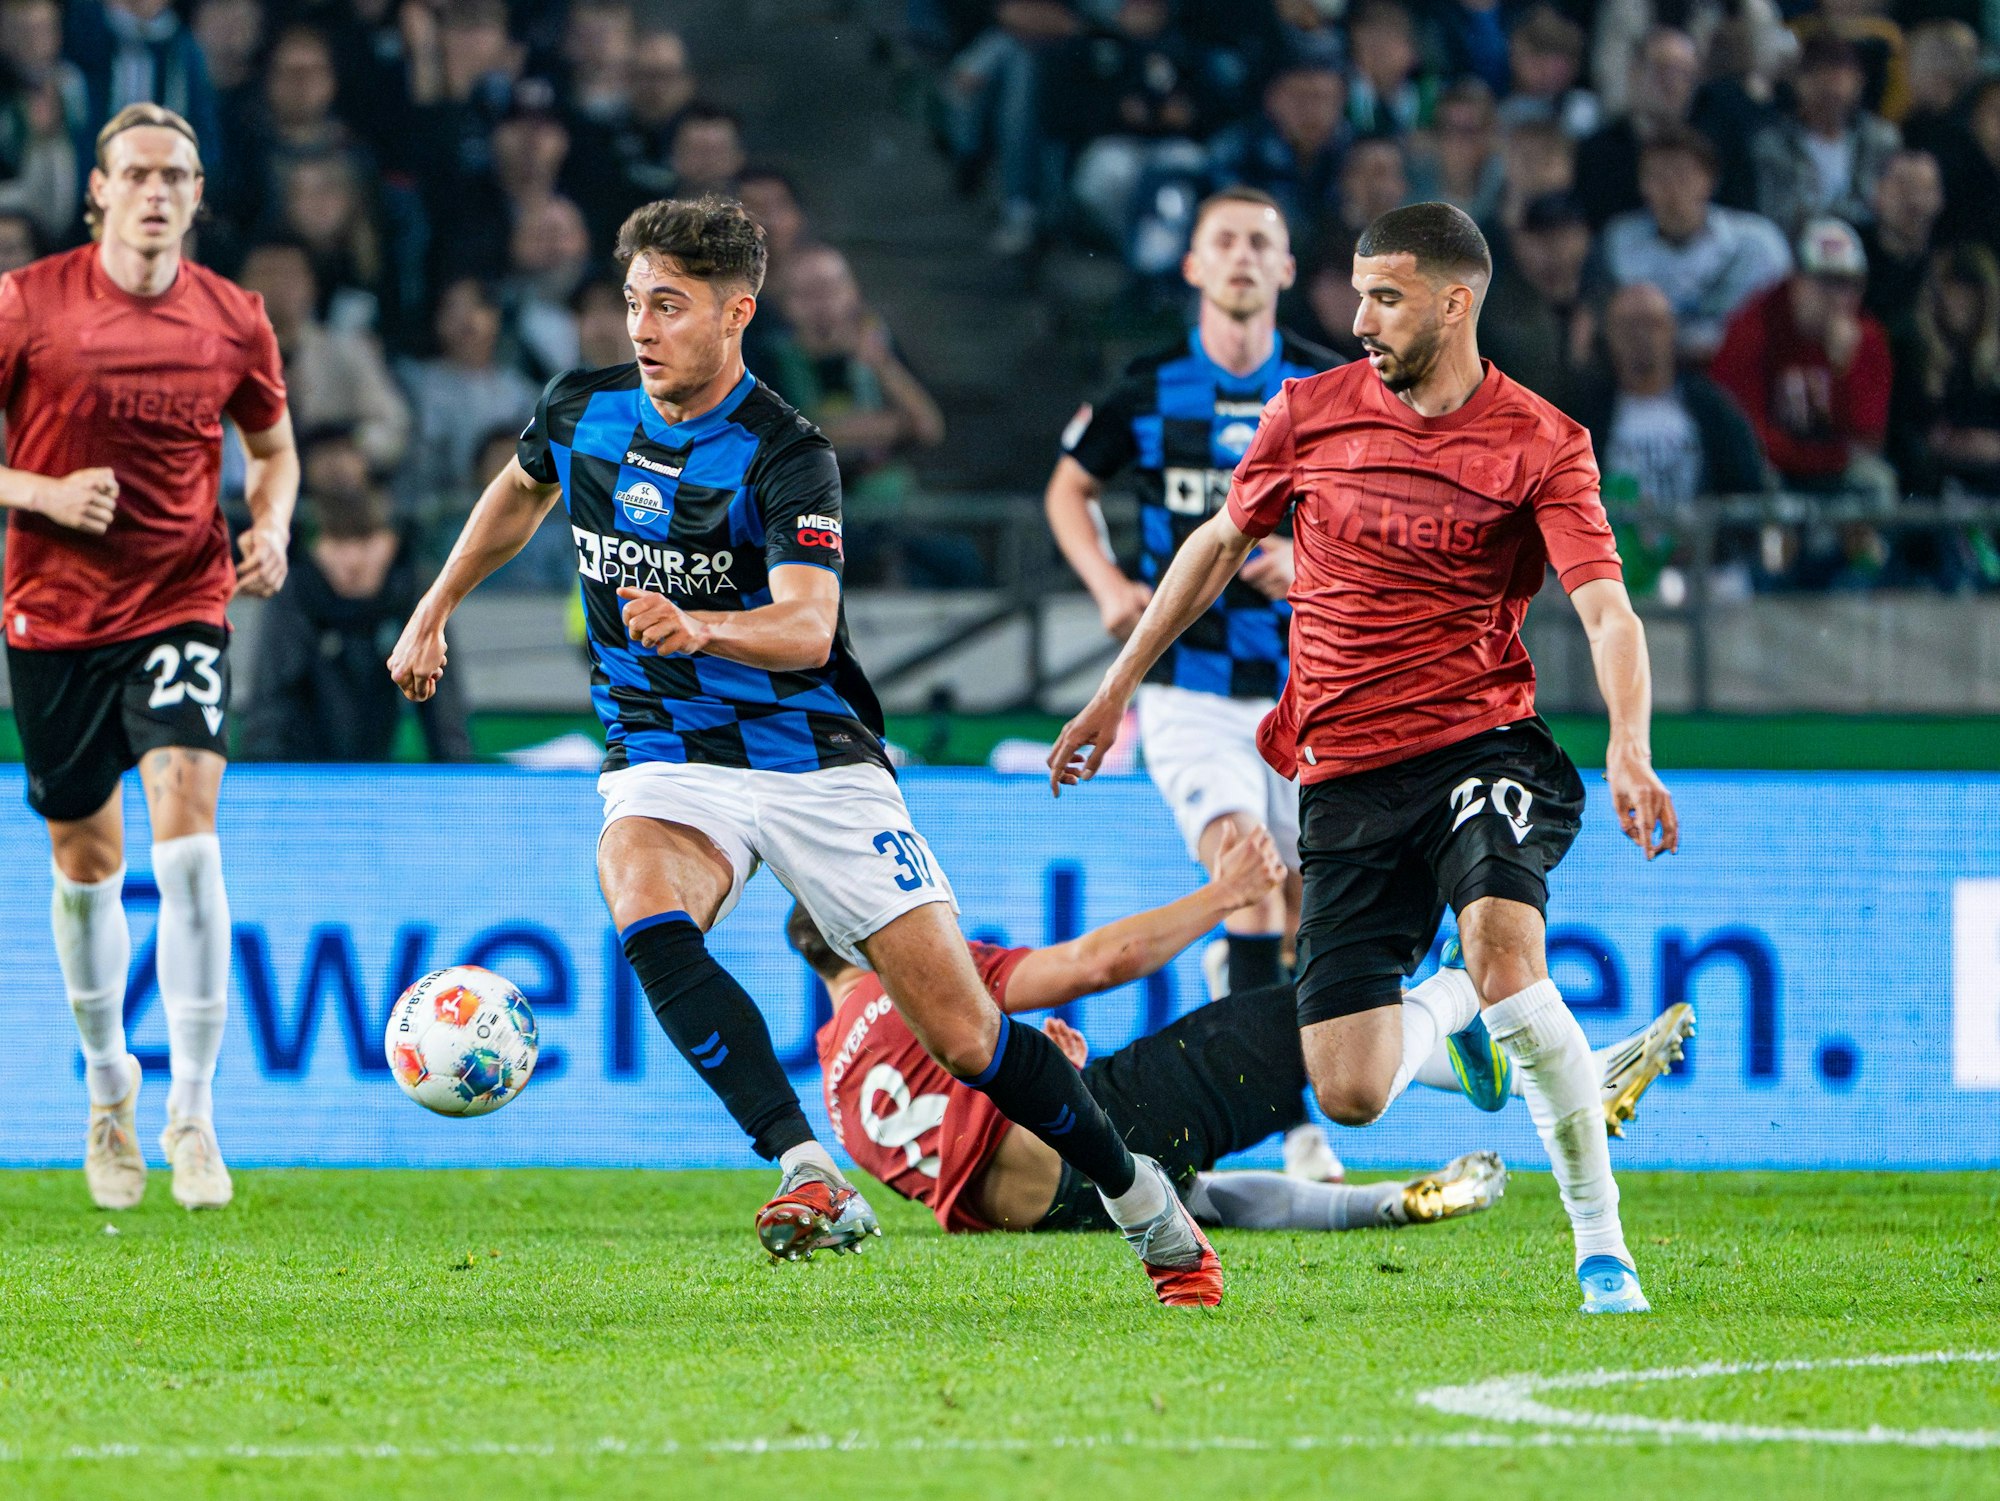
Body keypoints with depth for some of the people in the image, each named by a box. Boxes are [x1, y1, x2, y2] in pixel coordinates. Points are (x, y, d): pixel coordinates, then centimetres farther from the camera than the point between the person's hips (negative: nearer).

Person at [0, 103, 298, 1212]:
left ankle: (192, 1111, -16)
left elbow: (274, 448, 17)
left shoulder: (233, 320, 1)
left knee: (188, 824, -19)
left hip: (181, 608, 0)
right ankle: (106, 1081, 34)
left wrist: (270, 528, -3)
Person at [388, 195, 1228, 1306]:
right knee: (646, 915, -34)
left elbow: (807, 627, -30)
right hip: (666, 761, 3)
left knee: (964, 1034, -5)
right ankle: (812, 1179, -39)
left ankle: (1143, 1201, 19)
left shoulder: (785, 458, -16)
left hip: (813, 755, -3)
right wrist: (433, 614, 28)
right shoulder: (583, 413, 1)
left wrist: (698, 628, -49)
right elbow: (522, 491, 26)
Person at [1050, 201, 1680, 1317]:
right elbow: (1220, 544, 20)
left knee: (1504, 959, -33)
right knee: (1351, 1092, -5)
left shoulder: (1543, 443, -6)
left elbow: (1608, 611, -16)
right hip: (1345, 781, 3)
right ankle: (1441, 1016, 34)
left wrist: (1630, 751, -33)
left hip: (1481, 742, -3)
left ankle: (1603, 1244, -18)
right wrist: (1118, 690, 22)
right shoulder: (1311, 412, 5)